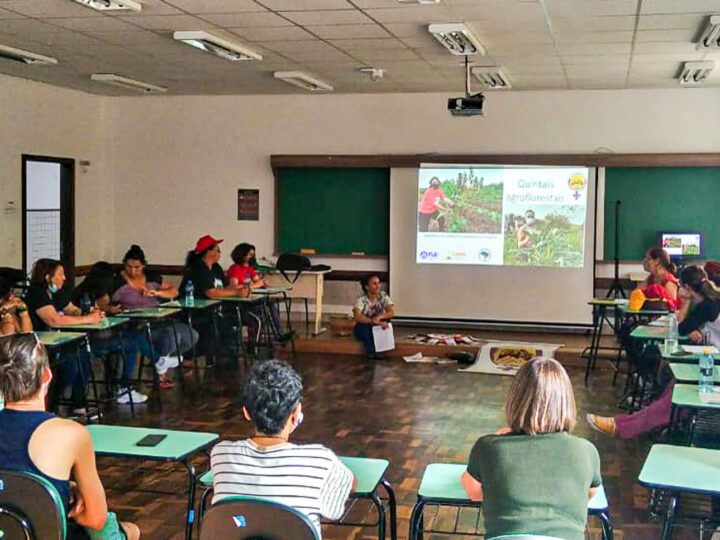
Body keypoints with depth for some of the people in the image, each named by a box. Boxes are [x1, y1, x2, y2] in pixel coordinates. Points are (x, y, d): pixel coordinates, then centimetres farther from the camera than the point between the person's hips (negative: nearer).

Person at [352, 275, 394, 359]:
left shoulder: (383, 296, -10)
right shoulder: (361, 299, -18)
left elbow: (392, 312, -21)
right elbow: (357, 317, -33)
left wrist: (379, 317, -40)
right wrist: (374, 321, -44)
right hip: (363, 330, -2)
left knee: (385, 319, -29)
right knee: (363, 324, -35)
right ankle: (370, 351, -23)